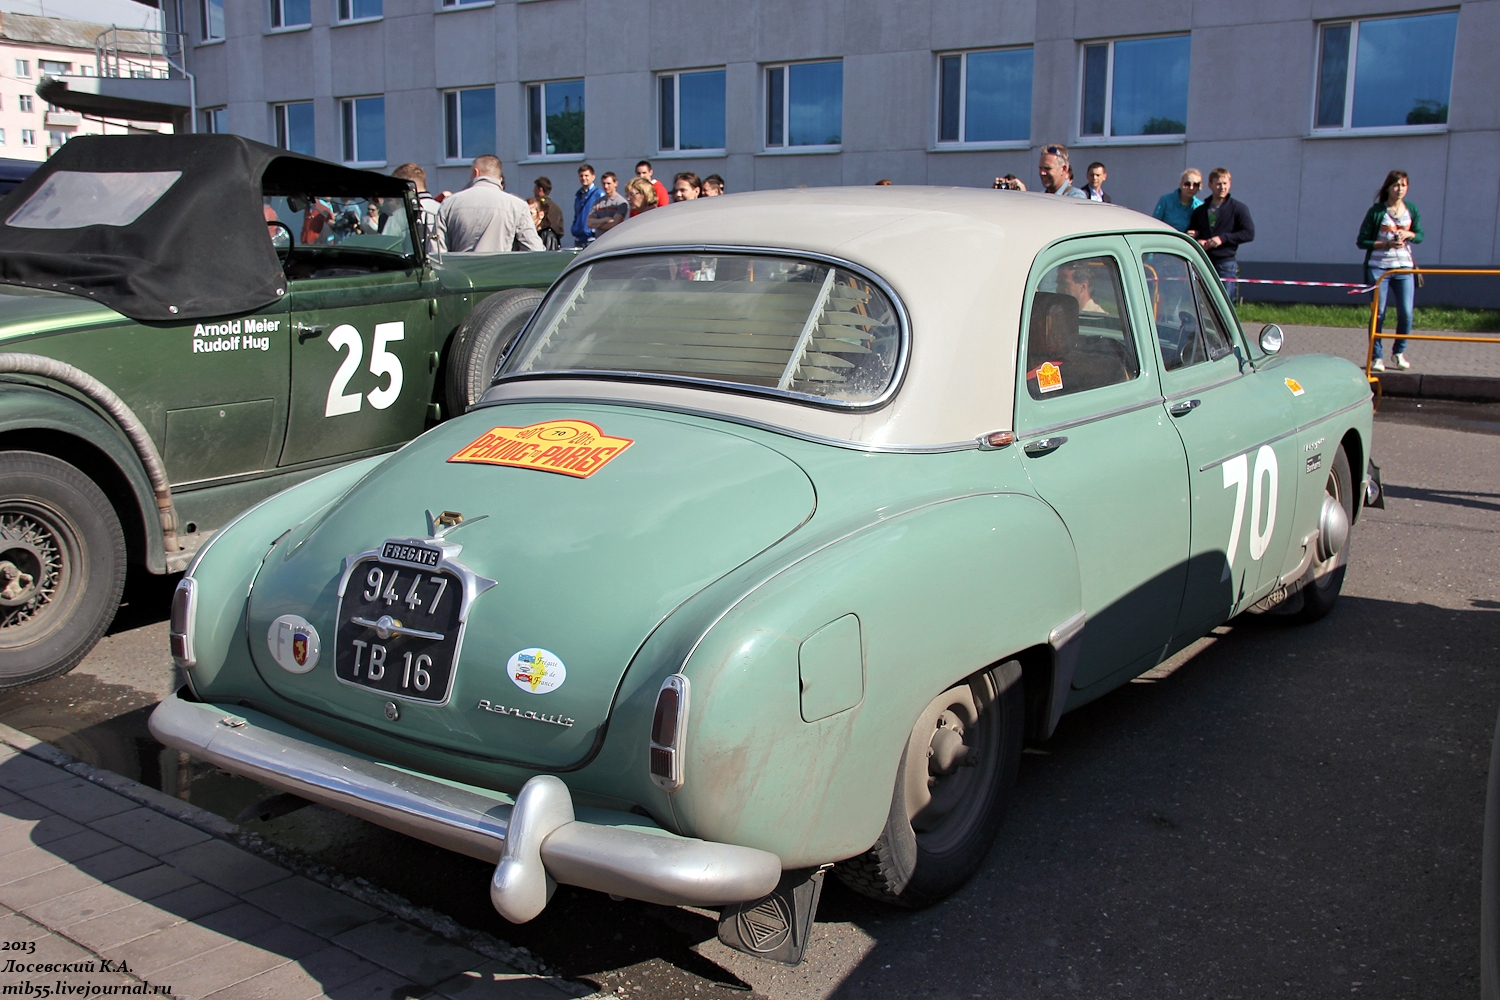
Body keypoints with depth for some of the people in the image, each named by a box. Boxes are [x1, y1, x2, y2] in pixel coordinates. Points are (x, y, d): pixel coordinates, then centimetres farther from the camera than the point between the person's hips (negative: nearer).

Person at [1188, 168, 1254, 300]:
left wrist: (1223, 238, -15)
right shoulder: (1200, 211, 14)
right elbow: (1191, 234, 18)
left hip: (1226, 265, -4)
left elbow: (1249, 233, -7)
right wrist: (1197, 242, -5)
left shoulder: (1238, 208, 0)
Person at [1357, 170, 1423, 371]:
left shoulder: (1412, 210, 7)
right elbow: (1362, 241, -4)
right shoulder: (1376, 211, -4)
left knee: (1406, 313, -2)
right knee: (1378, 313, -3)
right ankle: (1377, 357, 6)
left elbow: (1420, 235, 16)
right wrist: (1387, 244, -16)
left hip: (1404, 267, 3)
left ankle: (1399, 353, 17)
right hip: (1379, 267, -3)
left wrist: (1409, 234, -6)